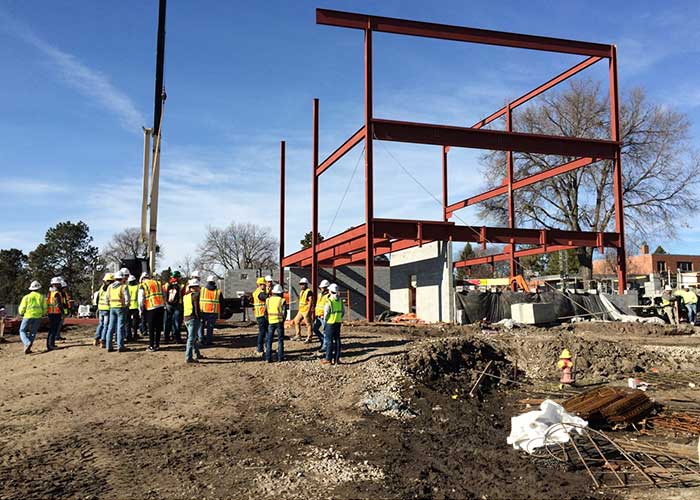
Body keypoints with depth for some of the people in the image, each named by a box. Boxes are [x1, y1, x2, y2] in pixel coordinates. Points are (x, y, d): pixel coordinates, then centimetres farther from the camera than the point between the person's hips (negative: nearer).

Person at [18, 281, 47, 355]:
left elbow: (22, 308, -2)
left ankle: (27, 343, -16)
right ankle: (27, 348, 4)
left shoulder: (26, 297, 0)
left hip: (28, 316, -2)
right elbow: (45, 308, 6)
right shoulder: (42, 297, 6)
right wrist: (43, 314, 25)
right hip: (37, 317, 2)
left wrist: (21, 313, 20)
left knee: (22, 331, 9)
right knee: (33, 333, 11)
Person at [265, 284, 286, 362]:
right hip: (279, 322, -2)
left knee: (269, 340, 8)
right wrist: (283, 320, 6)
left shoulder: (268, 300, 2)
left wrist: (267, 320, 14)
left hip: (270, 322, 2)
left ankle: (268, 357, 4)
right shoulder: (282, 300, -6)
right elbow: (284, 312, -9)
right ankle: (280, 357, 10)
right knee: (280, 340, 9)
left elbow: (265, 311, 4)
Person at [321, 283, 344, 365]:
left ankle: (328, 359, 5)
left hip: (330, 323, -6)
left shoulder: (329, 301, -16)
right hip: (338, 323, 6)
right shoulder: (340, 301, 4)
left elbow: (326, 313, -15)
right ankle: (337, 359, 12)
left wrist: (325, 320, 2)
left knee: (329, 341, 1)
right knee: (337, 340, 9)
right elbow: (343, 312, 9)